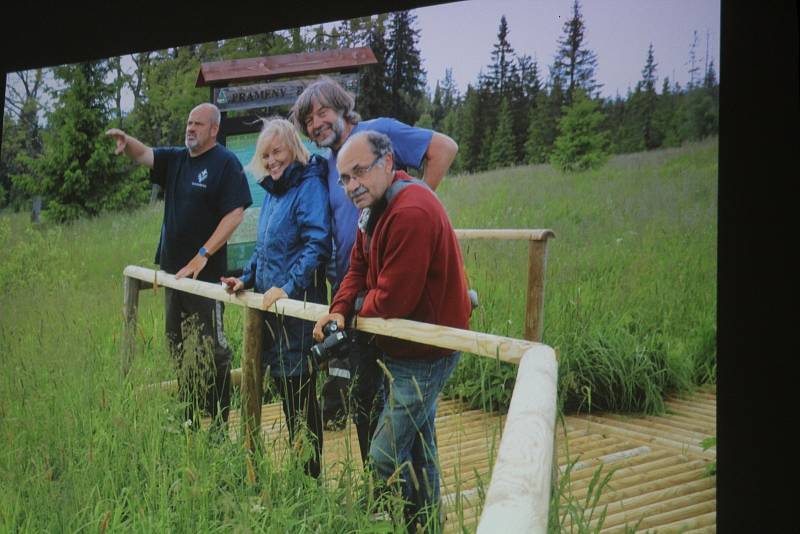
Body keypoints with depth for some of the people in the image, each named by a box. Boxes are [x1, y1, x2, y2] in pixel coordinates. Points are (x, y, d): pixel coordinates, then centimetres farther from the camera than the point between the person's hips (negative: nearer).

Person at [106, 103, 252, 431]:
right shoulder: (175, 159, 13)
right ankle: (191, 420, 24)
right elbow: (143, 154, 2)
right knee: (178, 347, 14)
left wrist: (203, 255, -19)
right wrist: (126, 141, -22)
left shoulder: (226, 163, -8)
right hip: (173, 268, 8)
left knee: (211, 350, -4)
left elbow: (235, 214, -15)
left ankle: (220, 425, 3)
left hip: (206, 272, -8)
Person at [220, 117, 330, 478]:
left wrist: (289, 287, -25)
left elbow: (317, 244, -21)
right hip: (271, 308, 9)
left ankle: (311, 473, 10)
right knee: (285, 389, 16)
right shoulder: (273, 191, 16)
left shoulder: (309, 186, -12)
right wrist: (246, 278, 13)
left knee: (300, 393, -2)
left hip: (299, 305, -9)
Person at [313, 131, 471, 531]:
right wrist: (339, 310, -10)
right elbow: (358, 269, 9)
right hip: (407, 348, 11)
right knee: (419, 447, 21)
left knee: (385, 457, -7)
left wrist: (358, 309, -7)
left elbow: (392, 300, -28)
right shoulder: (376, 208, 7)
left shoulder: (411, 213, -27)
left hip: (424, 356, -11)